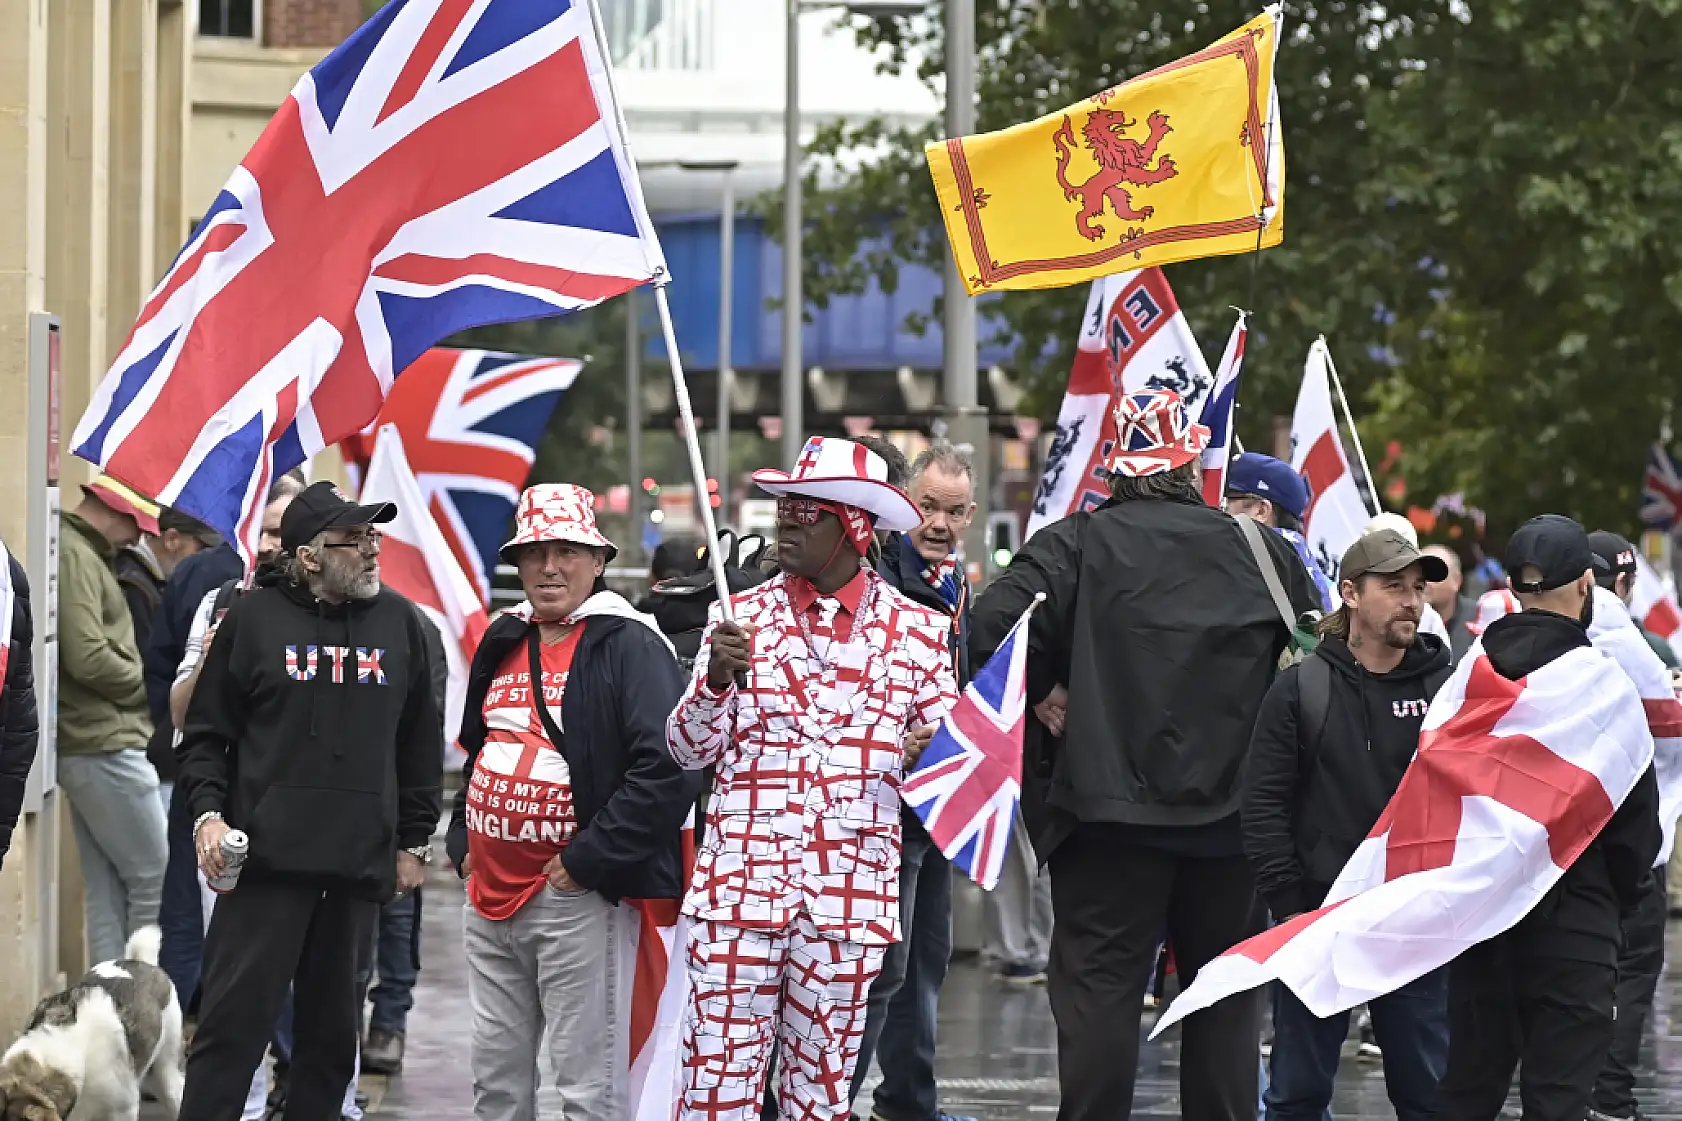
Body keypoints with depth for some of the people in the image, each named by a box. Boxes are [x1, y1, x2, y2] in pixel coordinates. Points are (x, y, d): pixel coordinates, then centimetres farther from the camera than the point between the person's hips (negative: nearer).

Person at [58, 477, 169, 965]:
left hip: (95, 746, 10)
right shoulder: (73, 555, -13)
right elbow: (88, 658, -21)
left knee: (108, 890, 8)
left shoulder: (81, 554, 18)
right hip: (103, 744, -10)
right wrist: (152, 690, -6)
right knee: (156, 880, -6)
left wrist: (140, 688, 3)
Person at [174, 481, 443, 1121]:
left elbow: (420, 744, 16)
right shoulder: (254, 619, 1)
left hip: (360, 867, 3)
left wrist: (414, 840, 13)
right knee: (234, 1020, -7)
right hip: (268, 855, -3)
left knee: (330, 1030, 9)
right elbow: (206, 733, 5)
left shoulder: (398, 621, 10)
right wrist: (208, 812, -8)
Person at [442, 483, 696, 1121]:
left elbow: (666, 768, -20)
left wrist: (588, 861, -20)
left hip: (576, 896, -8)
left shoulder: (631, 646, -9)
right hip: (489, 895, 8)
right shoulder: (503, 644, 15)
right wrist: (464, 842, 16)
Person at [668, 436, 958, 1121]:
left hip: (853, 891, 0)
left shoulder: (917, 630, 6)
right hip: (738, 880, 0)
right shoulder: (742, 618, 8)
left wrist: (928, 753, -12)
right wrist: (715, 679, -13)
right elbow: (689, 751, 6)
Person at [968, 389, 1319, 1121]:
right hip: (1231, 814, 2)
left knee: (1099, 989, 1)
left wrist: (1043, 693, -2)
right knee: (1226, 997, 12)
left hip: (1108, 808, -2)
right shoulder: (1262, 554, 5)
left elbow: (993, 628, -17)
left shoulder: (1075, 546, -4)